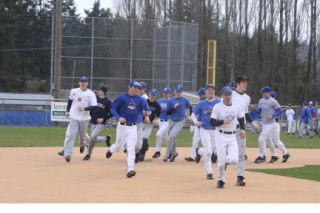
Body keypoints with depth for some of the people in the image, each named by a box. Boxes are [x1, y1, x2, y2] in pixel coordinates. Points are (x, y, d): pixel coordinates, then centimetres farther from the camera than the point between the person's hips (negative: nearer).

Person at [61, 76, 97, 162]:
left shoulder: (91, 94, -6)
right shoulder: (74, 91, 4)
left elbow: (94, 107, -13)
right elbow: (70, 100, 23)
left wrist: (84, 108, -26)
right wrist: (67, 111, 20)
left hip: (84, 118, -1)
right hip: (74, 117, 1)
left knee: (83, 136, 10)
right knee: (70, 134, -13)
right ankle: (67, 154, -15)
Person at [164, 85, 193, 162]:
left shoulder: (185, 100, -3)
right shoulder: (171, 100, -1)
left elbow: (190, 107, 14)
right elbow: (167, 112, -2)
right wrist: (174, 107, -16)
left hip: (180, 122, -3)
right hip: (172, 121, 3)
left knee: (171, 136, -17)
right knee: (173, 138, 12)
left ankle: (167, 155, -12)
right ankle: (173, 153, 33)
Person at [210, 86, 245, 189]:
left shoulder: (236, 106, 6)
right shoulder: (217, 107, -6)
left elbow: (241, 118, 21)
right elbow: (212, 122, -10)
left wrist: (242, 129, 7)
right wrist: (223, 121, -23)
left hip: (232, 137, 3)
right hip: (221, 136, -3)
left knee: (234, 159, -13)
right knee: (221, 162, -4)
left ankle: (226, 159, 22)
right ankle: (220, 180, 18)